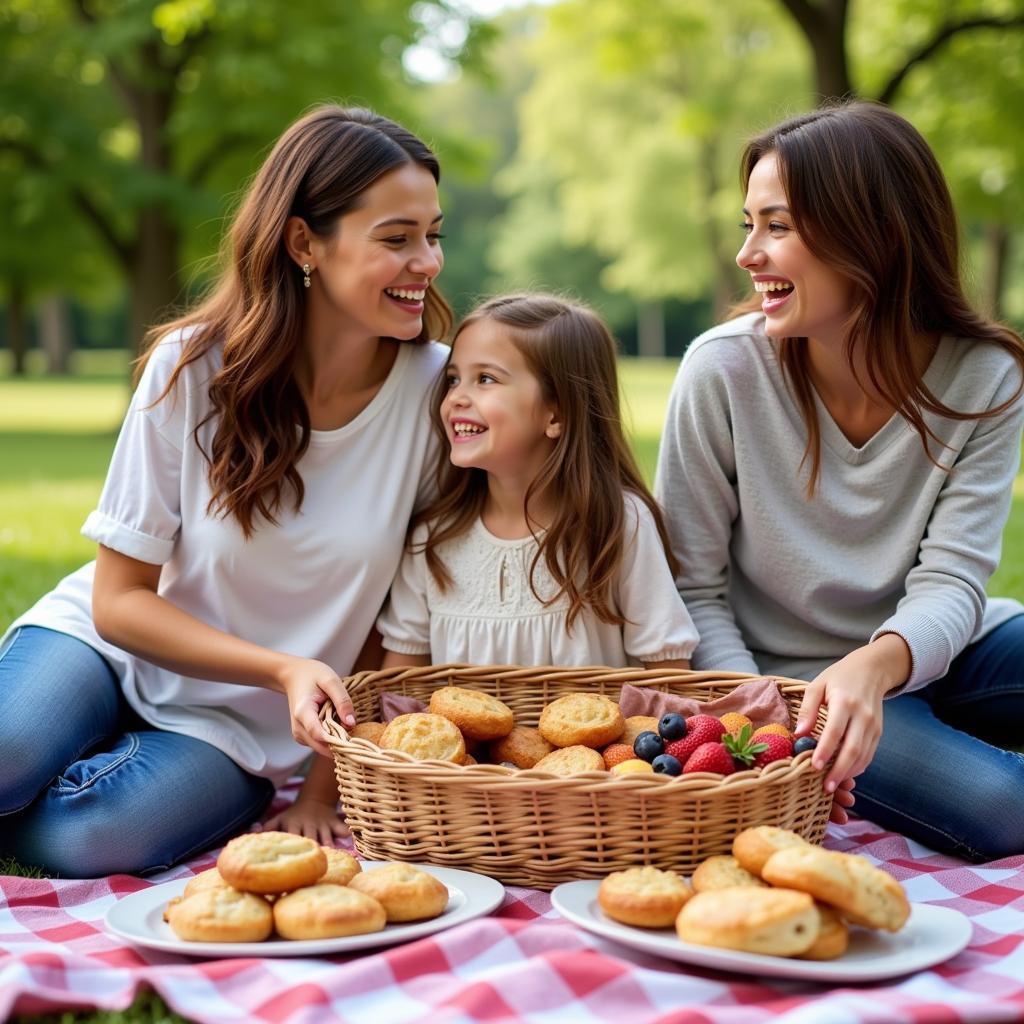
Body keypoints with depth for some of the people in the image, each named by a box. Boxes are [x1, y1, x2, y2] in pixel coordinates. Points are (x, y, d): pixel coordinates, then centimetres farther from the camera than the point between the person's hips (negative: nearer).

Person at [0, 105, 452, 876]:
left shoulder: (435, 391, -15)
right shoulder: (196, 367, -15)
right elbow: (120, 601, -10)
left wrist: (330, 783, -7)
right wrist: (283, 667, -23)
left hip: (238, 728, 0)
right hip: (109, 643, 1)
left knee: (83, 840, -28)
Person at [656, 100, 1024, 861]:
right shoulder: (723, 370, -16)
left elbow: (952, 581, -17)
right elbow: (693, 589, -11)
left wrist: (877, 665, -40)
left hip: (930, 653, 3)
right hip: (786, 677, -3)